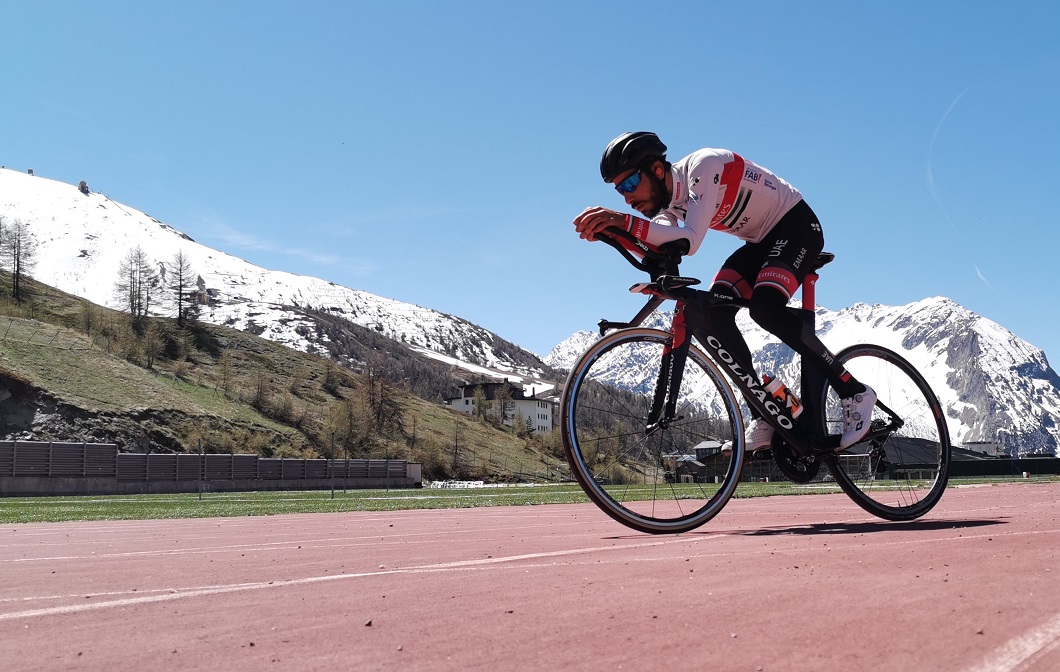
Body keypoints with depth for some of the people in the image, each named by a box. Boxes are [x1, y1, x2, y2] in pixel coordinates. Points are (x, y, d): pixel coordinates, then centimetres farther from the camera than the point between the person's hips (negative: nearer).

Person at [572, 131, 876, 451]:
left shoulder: (703, 165, -29)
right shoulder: (669, 201, -4)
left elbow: (691, 240, -42)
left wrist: (627, 222, -52)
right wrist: (612, 231, -35)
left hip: (797, 225, -8)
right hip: (762, 241, 8)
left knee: (765, 307, -31)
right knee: (714, 313, -13)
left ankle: (854, 392, -17)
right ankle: (763, 418, -5)